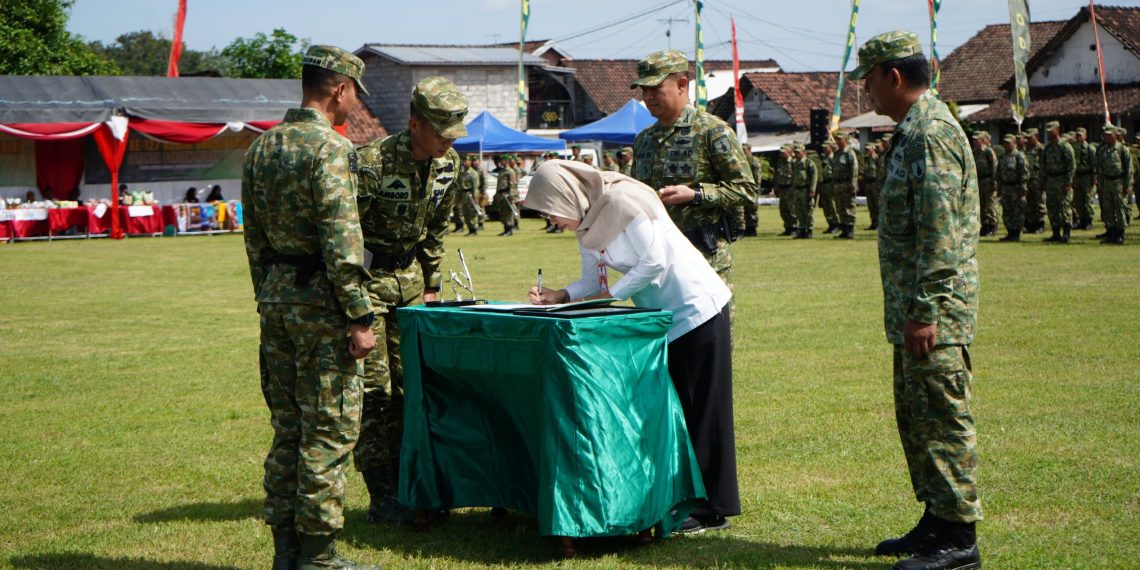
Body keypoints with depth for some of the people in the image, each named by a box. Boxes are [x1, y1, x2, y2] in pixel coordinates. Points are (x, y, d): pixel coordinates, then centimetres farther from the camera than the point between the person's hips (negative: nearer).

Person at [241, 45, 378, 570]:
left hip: (276, 296, 8)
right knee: (330, 430, -1)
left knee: (288, 428, 14)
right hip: (320, 299, -8)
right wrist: (359, 318, -16)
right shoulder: (330, 148, -14)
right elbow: (341, 240, -19)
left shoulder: (261, 148, 12)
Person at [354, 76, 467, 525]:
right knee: (374, 389, -6)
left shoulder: (447, 166, 0)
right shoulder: (372, 162, -23)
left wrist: (431, 285, 13)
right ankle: (382, 499, -1)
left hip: (409, 275, 7)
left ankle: (407, 485, 16)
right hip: (366, 278, -7)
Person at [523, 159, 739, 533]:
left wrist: (607, 298, -19)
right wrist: (559, 297, -8)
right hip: (659, 314, 10)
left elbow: (654, 262, -22)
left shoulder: (621, 203, -20)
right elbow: (591, 281, 10)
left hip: (695, 308, -9)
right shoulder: (586, 223, 7)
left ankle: (710, 509, 1)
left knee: (699, 408, -4)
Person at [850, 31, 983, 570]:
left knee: (942, 419, -6)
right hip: (914, 309, 11)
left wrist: (926, 313, -24)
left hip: (934, 314, -11)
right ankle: (937, 522, 25)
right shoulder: (914, 132, 17)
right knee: (916, 418, 16)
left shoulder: (930, 134, -17)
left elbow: (940, 236, -23)